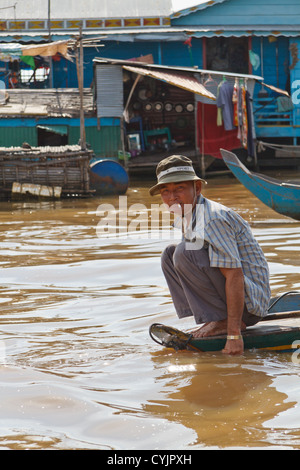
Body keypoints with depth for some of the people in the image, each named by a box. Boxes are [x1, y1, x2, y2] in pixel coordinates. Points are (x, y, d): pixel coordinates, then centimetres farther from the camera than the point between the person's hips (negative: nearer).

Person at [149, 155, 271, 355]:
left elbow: (234, 275, -27)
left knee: (185, 252, -22)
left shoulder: (213, 219, -21)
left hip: (250, 303, -10)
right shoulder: (186, 218, 10)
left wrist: (234, 335, -30)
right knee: (170, 254, 12)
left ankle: (224, 322, -15)